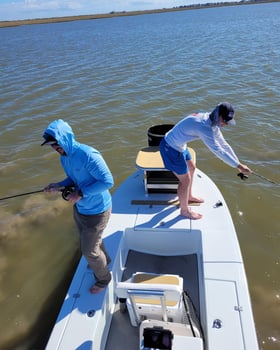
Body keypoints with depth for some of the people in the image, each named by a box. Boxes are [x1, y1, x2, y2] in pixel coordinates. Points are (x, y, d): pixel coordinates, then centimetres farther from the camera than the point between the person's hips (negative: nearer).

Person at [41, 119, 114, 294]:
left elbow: (108, 181, -29)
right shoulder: (64, 157, -3)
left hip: (96, 210, -8)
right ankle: (103, 260, 59)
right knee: (90, 239, 29)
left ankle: (103, 278, 37)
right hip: (79, 207, 8)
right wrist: (60, 186, -7)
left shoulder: (88, 155, -30)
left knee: (89, 250, 8)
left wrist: (81, 193, -28)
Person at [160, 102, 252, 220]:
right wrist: (238, 166, -21)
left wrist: (238, 163, 5)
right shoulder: (204, 126, -31)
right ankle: (184, 210, 25)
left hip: (179, 145, 10)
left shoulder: (212, 122, 0)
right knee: (185, 180, 2)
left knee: (191, 168, 26)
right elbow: (218, 151, -29)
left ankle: (189, 196, 50)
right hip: (171, 148, -10)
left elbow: (223, 144, 5)